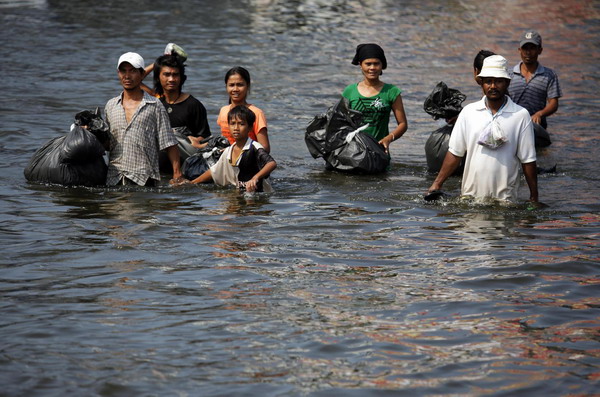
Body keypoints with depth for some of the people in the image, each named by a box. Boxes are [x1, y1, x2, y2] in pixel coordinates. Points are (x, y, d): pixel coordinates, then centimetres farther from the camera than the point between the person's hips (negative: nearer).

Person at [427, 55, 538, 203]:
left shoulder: (521, 115, -1)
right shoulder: (468, 112, 5)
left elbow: (528, 159, 1)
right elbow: (455, 152, 7)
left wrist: (534, 197, 0)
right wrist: (437, 184, 4)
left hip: (504, 197, -2)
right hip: (470, 195, 2)